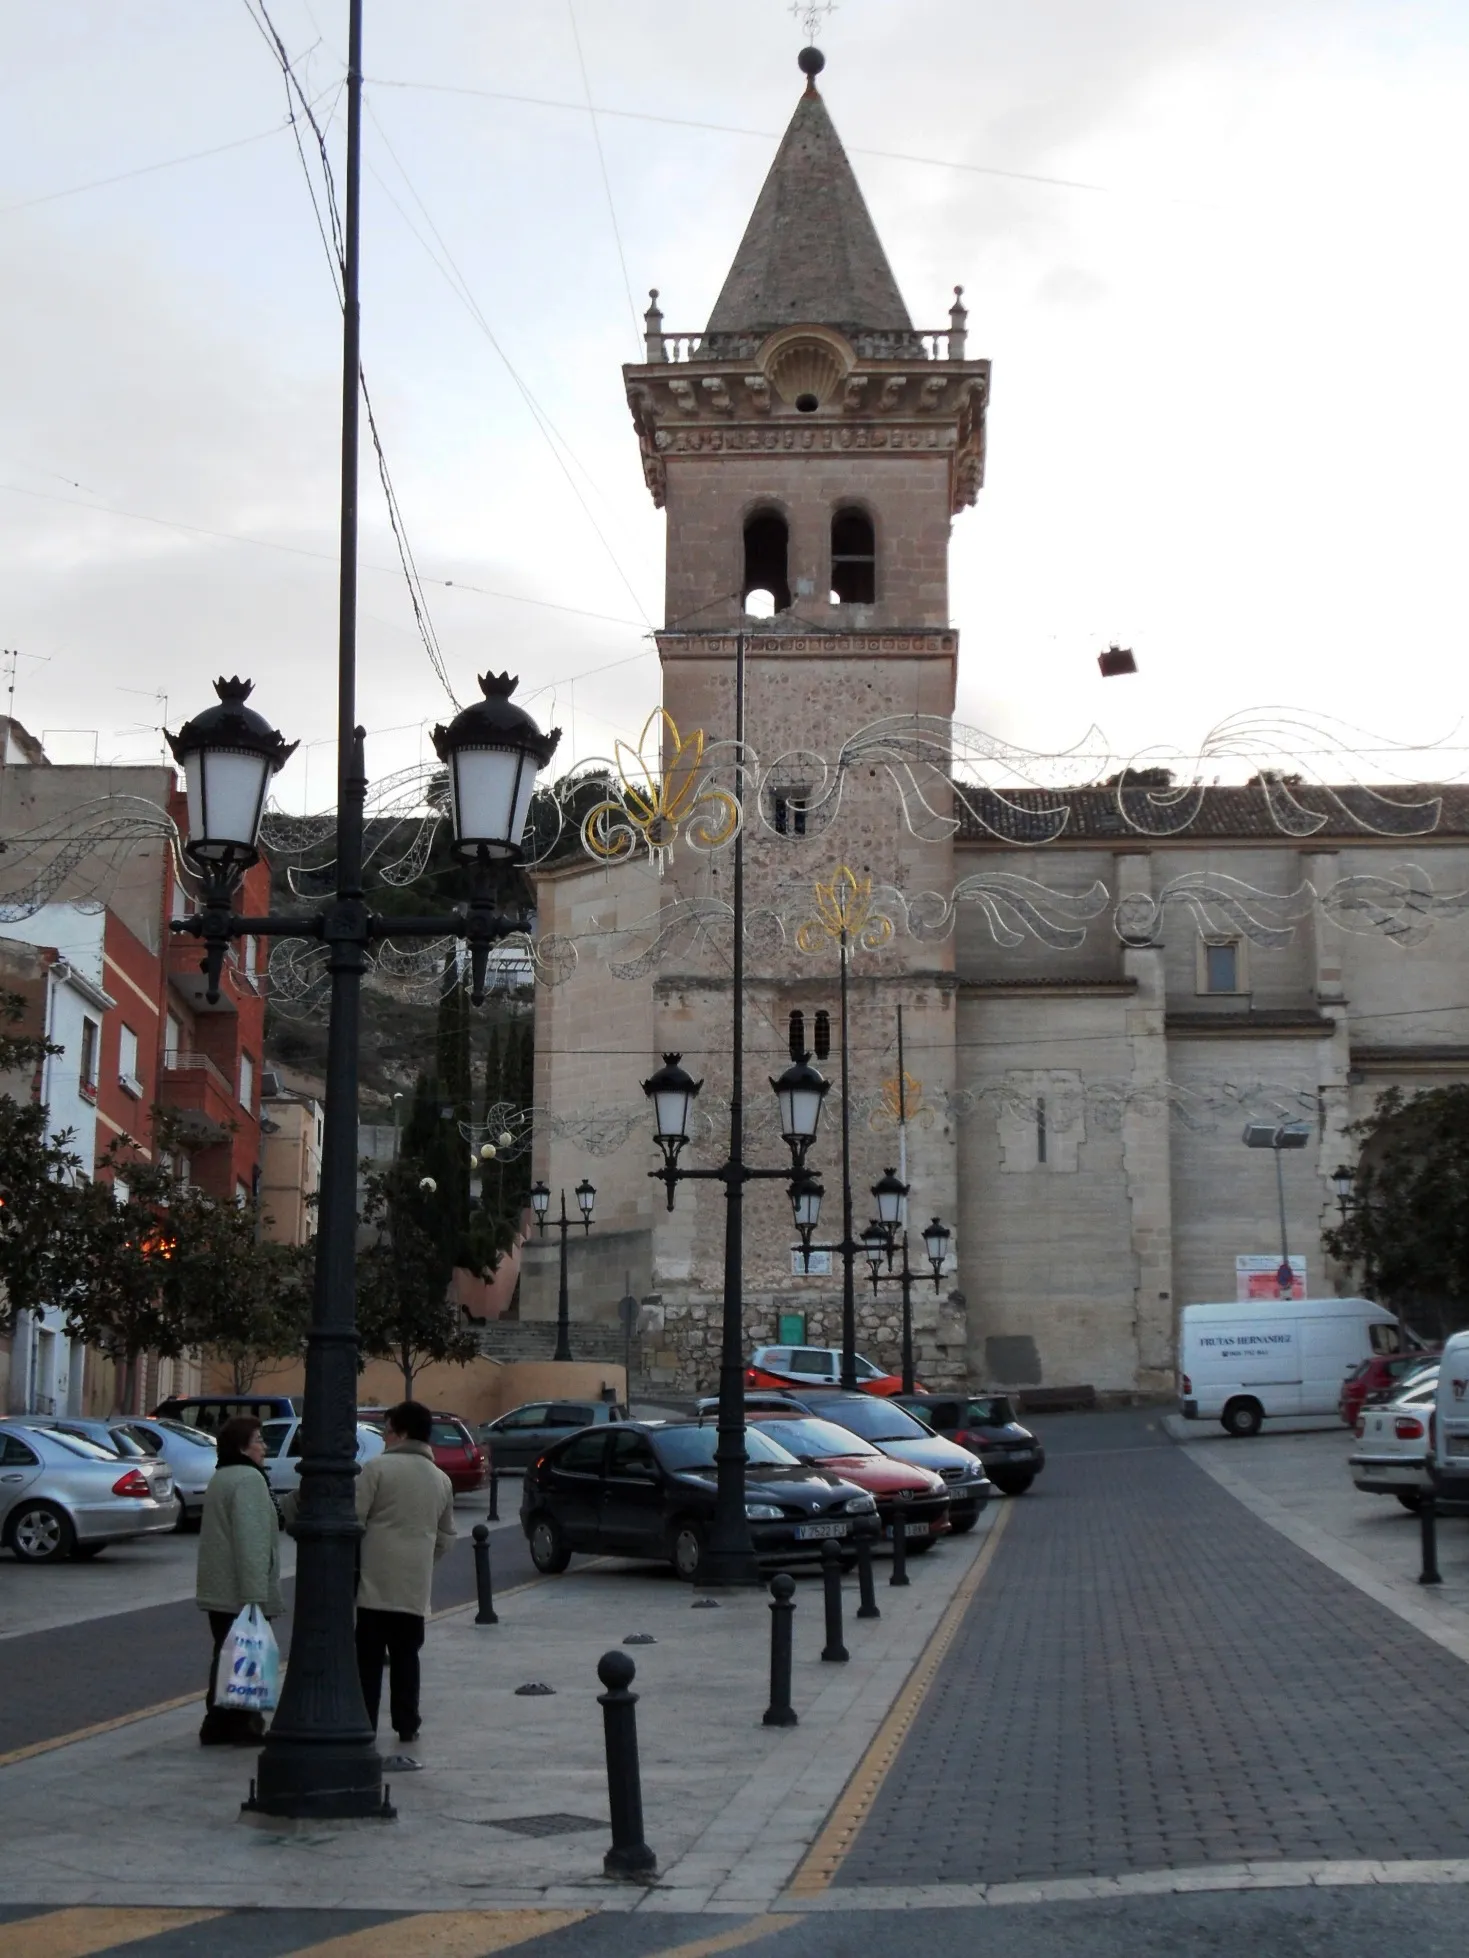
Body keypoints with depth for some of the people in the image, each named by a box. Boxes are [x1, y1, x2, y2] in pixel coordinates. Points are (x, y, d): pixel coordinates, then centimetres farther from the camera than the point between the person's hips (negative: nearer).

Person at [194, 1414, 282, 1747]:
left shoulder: (219, 1479, 17)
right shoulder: (249, 1479, -16)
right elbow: (251, 1541, -23)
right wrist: (257, 1595, -24)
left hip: (218, 1592, 9)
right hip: (241, 1593, -9)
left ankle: (218, 1725, 16)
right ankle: (243, 1726, 2)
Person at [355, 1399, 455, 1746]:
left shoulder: (378, 1467, -7)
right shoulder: (441, 1480, 11)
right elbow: (445, 1536, 16)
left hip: (376, 1578, -5)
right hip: (416, 1585, 5)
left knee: (369, 1656, 1)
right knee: (406, 1656, 12)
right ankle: (406, 1724, 14)